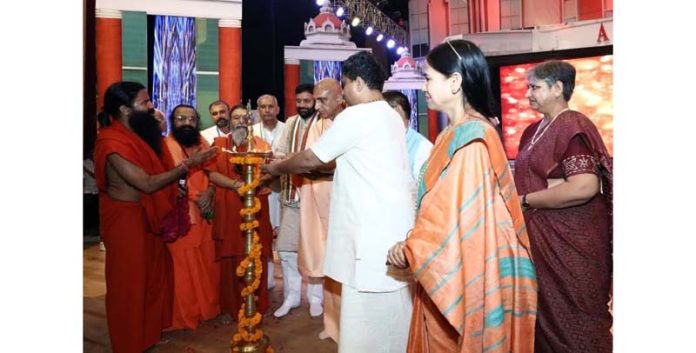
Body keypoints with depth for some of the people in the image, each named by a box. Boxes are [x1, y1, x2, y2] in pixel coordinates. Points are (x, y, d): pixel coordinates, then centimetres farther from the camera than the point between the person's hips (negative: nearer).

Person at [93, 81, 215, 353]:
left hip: (147, 215, 9)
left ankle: (151, 329, 38)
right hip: (126, 218, -9)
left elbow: (156, 172, 8)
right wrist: (188, 164, -25)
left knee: (154, 272, 19)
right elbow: (147, 183, -26)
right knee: (130, 280, 7)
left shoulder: (138, 135, 5)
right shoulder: (114, 144, -24)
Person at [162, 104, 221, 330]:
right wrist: (197, 199, -14)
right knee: (185, 265, 0)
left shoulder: (202, 143, 12)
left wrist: (209, 193, -10)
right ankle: (185, 315, 12)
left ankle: (208, 307, 27)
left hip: (204, 212, 6)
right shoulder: (168, 145, -8)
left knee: (208, 262, 12)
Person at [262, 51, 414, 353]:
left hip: (373, 229, -9)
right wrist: (315, 167, 21)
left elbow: (311, 159, -4)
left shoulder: (355, 116, -12)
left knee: (366, 318, 0)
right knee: (390, 311, 18)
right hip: (393, 225, 9)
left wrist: (276, 168, 13)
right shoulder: (391, 117, 15)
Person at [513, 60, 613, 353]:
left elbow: (584, 187, -26)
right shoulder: (535, 130, 12)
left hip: (571, 237, -8)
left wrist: (525, 200, -19)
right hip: (543, 234, 8)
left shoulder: (573, 127, -15)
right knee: (546, 311, 17)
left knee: (572, 316, 5)